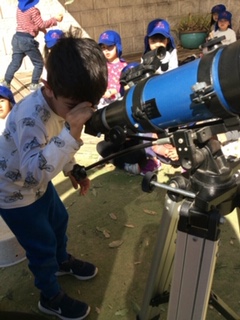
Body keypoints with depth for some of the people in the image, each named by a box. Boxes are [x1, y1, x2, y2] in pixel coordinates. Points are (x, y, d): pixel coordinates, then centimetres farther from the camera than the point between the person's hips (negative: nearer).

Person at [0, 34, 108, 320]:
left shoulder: (62, 102, -11)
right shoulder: (31, 116, -39)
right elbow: (33, 172, -52)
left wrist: (72, 170, 3)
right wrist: (72, 132, -57)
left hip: (38, 183, 8)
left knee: (58, 220, 26)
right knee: (42, 245, 7)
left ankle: (63, 261, 57)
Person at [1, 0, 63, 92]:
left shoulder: (20, 8, 13)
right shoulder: (33, 10, -11)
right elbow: (41, 25, -7)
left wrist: (43, 29, 22)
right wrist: (55, 19, -1)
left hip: (17, 37, 7)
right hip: (27, 39, -7)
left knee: (15, 63, 9)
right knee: (39, 63, 9)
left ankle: (5, 83, 0)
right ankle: (34, 85, 9)